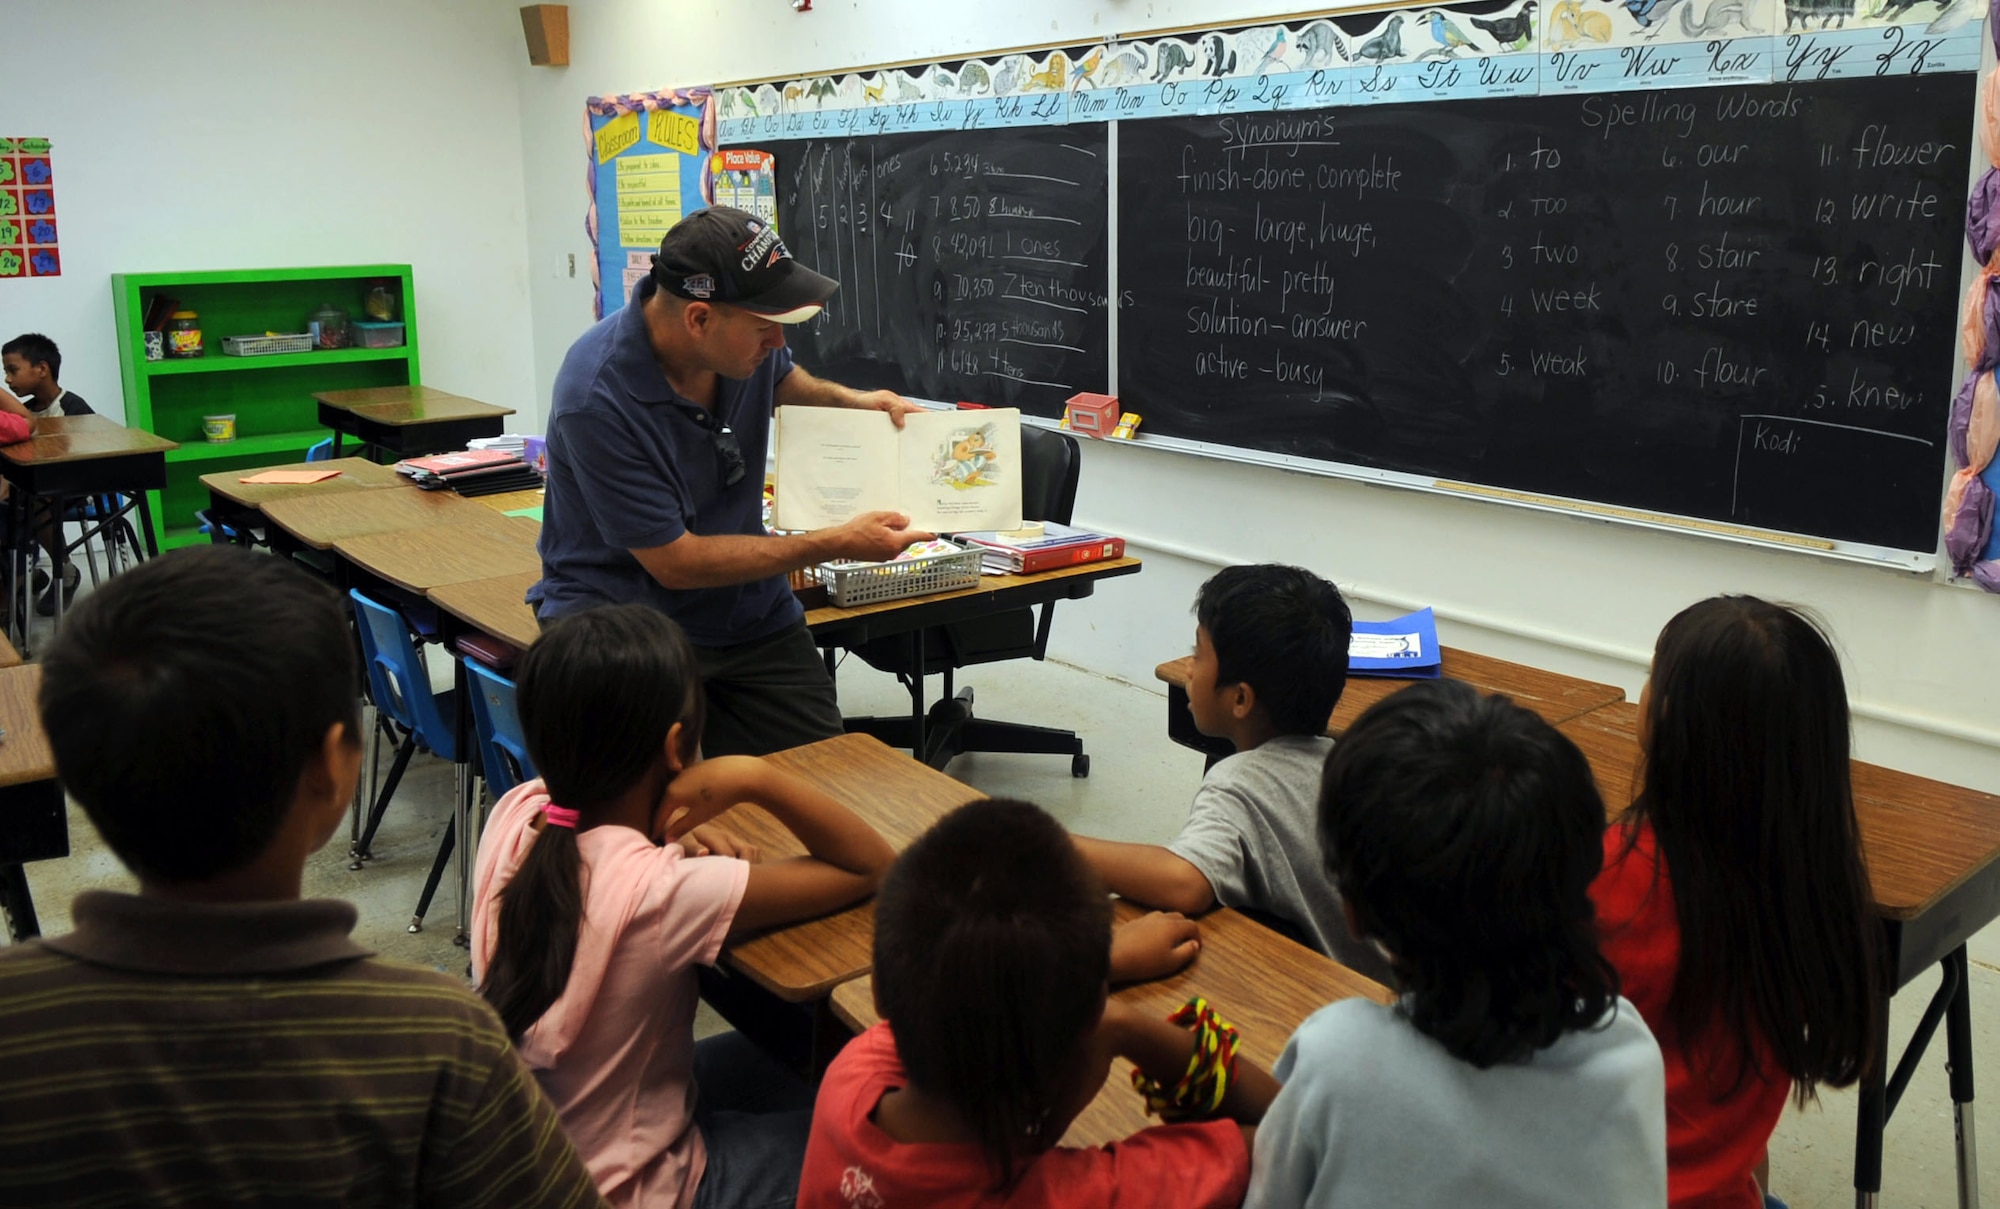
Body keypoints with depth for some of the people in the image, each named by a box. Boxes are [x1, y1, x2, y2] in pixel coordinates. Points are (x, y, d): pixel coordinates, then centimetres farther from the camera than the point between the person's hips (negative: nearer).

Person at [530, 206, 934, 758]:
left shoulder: (747, 343, -6)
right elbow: (676, 564, -20)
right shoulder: (596, 398, -26)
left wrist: (850, 400, -1)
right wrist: (837, 544, -19)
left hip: (745, 605, 6)